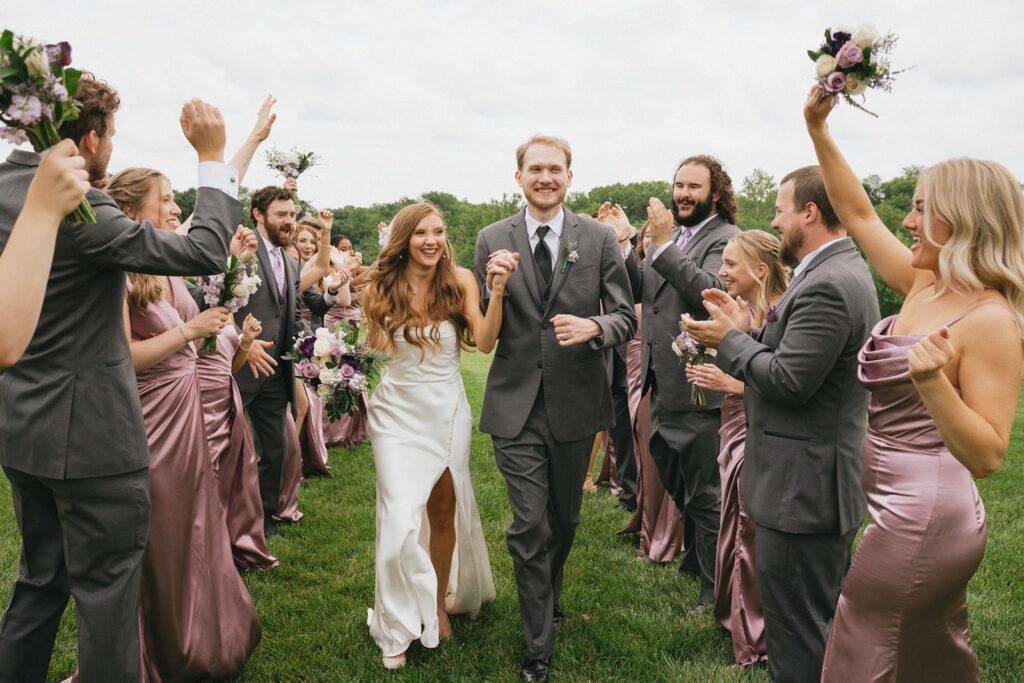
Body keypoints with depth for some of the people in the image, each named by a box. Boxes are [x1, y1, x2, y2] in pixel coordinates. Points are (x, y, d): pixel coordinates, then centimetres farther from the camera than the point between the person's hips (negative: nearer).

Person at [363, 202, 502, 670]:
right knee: (401, 517, -4)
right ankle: (397, 628, 15)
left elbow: (485, 342, -16)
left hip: (448, 410, 1)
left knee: (444, 509, 12)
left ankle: (440, 603, 34)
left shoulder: (459, 281, -8)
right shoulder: (382, 289, -7)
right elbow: (371, 348, 2)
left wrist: (498, 292, -28)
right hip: (399, 413, -1)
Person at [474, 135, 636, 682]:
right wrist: (495, 288, -19)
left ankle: (548, 597, 49)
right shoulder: (492, 240, -1)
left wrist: (593, 328, -22)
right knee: (529, 527, 1)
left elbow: (626, 319, 0)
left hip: (576, 404, 1)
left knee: (565, 519, 20)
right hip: (516, 405, -1)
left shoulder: (600, 239, -2)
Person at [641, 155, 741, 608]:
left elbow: (710, 292, -29)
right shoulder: (668, 237, 13)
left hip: (695, 388, -9)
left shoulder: (727, 239, -12)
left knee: (704, 495, 3)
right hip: (661, 384, 9)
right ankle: (693, 560, 45)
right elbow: (639, 292, 12)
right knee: (676, 483, 24)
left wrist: (664, 244, -26)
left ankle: (714, 590, 19)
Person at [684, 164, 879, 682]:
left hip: (803, 489, -11)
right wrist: (747, 330, 3)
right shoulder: (846, 271, 11)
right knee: (825, 620, 26)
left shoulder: (826, 286, -23)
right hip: (827, 482, 11)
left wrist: (730, 339, -12)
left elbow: (787, 381, -25)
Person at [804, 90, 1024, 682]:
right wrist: (819, 130, 7)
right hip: (916, 508, 8)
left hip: (920, 516, -8)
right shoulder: (925, 288, 4)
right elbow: (860, 215, 12)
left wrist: (932, 381, -37)